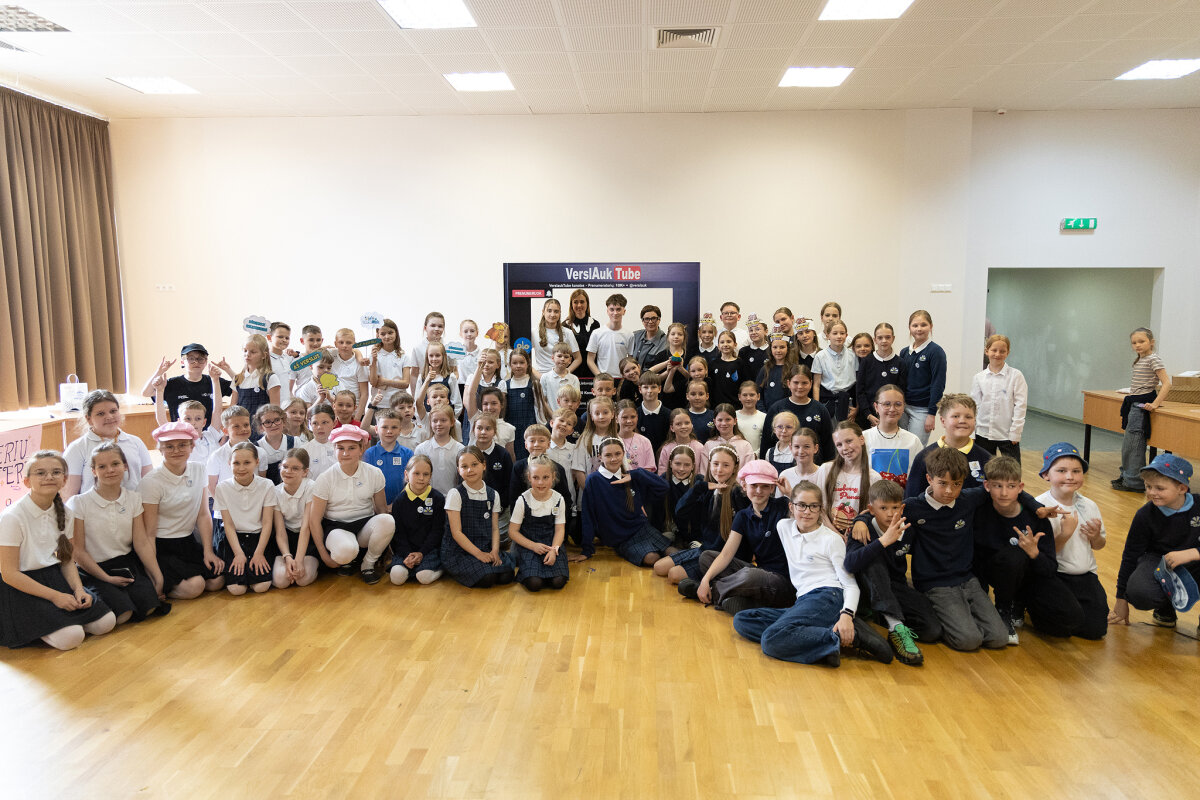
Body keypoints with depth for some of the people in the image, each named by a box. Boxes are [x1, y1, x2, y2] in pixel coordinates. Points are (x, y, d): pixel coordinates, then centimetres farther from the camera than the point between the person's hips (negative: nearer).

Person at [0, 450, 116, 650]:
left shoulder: (65, 514, 2)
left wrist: (78, 589, -8)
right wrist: (54, 596, -19)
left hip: (55, 578, 6)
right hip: (21, 588, -6)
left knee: (106, 622, -8)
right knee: (70, 637, -23)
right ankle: (29, 628, 3)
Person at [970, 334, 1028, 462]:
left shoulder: (1016, 376, -4)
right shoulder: (978, 378, 4)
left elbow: (1020, 406, -5)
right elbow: (974, 405, 7)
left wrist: (1015, 433, -9)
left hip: (1008, 435, -3)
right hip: (983, 434, 3)